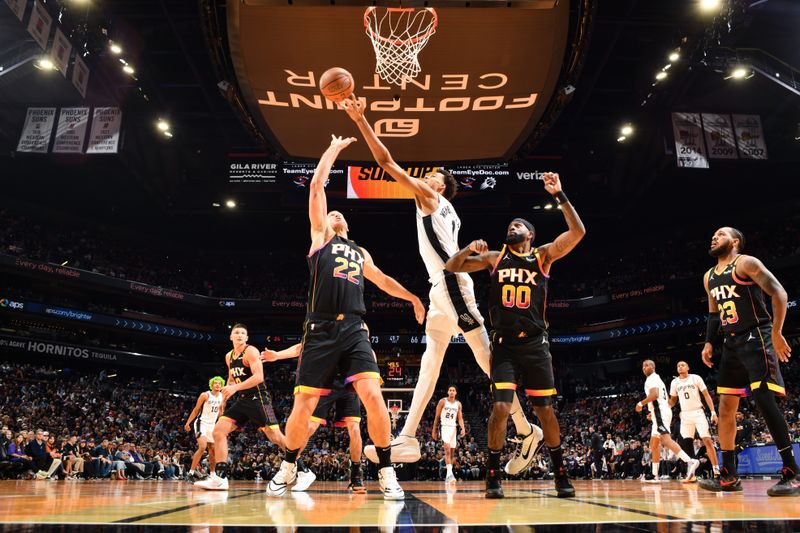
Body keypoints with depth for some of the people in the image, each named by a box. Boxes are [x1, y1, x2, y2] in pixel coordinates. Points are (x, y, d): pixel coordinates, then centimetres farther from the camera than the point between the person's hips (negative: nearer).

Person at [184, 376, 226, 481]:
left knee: (213, 450, 9)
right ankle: (191, 472, -17)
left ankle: (212, 474, 21)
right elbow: (196, 410, -7)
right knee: (202, 447, -23)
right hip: (201, 423, -6)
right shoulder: (205, 395, -11)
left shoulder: (222, 397, 4)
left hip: (212, 425, 6)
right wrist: (188, 422, -11)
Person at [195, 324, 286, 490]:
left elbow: (259, 377, -21)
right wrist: (227, 390, 5)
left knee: (276, 437, -12)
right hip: (242, 400, 7)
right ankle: (220, 478, -1)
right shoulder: (229, 356, 13)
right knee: (218, 431, -3)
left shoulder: (251, 351, -10)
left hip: (258, 399, -7)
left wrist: (235, 387, -25)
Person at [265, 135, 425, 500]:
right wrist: (333, 149, 17)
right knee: (304, 405, -1)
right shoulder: (320, 236, 15)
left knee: (372, 395, -15)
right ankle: (288, 468, 22)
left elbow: (383, 280, 39)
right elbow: (316, 186, 10)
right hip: (321, 330, -3)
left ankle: (386, 472, -3)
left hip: (354, 331, 3)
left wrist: (412, 297, 32)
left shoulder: (360, 253, 27)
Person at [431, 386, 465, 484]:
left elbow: (460, 418, 7)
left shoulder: (458, 404, 8)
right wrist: (434, 430, -1)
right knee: (447, 450, -21)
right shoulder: (442, 401, -3)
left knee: (452, 452, 7)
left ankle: (448, 476, 17)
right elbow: (437, 416, 0)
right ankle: (450, 473, -30)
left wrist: (463, 428, -11)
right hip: (445, 427, -5)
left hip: (453, 428, 5)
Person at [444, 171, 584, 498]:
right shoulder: (495, 258, 9)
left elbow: (577, 232, -6)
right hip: (504, 345, 0)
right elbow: (451, 267, 7)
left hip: (535, 344, 0)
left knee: (544, 409, 4)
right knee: (501, 407, -11)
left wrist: (559, 195, -11)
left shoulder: (543, 255, 7)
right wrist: (469, 248, -11)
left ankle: (560, 474, 20)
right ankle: (493, 475, 3)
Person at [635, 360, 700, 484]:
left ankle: (690, 461, -38)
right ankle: (655, 476, 15)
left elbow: (654, 394, -23)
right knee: (654, 444, 13)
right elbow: (666, 400, 30)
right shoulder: (657, 379, 26)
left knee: (666, 440, -24)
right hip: (662, 411, 11)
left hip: (659, 413, -11)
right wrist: (653, 412, 30)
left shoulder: (651, 378, -5)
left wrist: (641, 403, -12)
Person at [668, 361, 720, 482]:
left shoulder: (696, 378, -3)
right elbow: (673, 399, 17)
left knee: (707, 440, -11)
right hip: (685, 415, 3)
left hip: (698, 413, -3)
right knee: (686, 444, -3)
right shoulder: (674, 382, 7)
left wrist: (713, 412, -11)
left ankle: (716, 470, -5)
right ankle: (691, 474, 2)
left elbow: (706, 395, -3)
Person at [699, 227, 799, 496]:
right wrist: (708, 342, 13)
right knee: (726, 407, 5)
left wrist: (776, 333, -20)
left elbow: (778, 293, -12)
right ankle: (728, 476, 11)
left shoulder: (746, 263, -5)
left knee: (764, 400, -17)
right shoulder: (709, 277, 18)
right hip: (732, 343, 8)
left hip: (756, 338, -8)